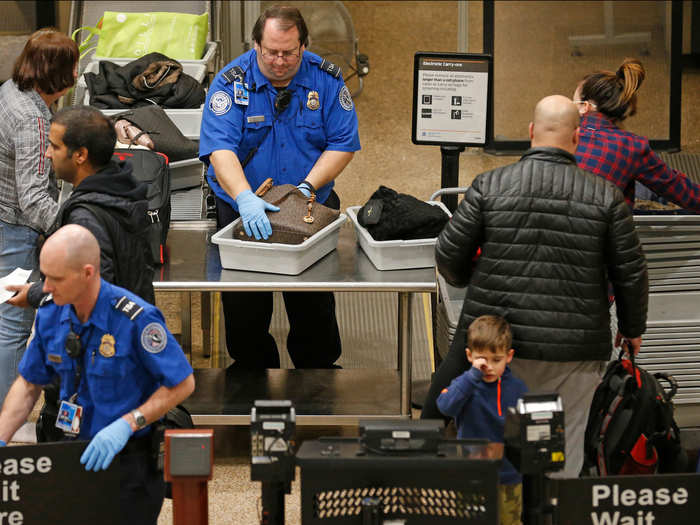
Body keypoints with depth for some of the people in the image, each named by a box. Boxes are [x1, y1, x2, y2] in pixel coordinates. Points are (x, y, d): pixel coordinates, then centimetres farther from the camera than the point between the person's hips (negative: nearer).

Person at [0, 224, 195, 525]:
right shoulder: (50, 315, -2)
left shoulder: (135, 319, -21)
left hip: (133, 455, -5)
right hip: (77, 451, 5)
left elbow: (183, 384, -15)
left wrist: (127, 424, -23)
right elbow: (29, 384, 10)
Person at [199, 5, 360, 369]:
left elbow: (343, 144, -2)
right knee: (243, 303, -1)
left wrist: (307, 187, -16)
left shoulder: (326, 79, -3)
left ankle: (316, 369, 21)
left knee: (315, 304, 0)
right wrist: (245, 198, -36)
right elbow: (220, 148, -20)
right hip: (242, 208, -1)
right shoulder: (232, 82, -9)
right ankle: (253, 367, 20)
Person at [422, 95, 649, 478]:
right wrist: (632, 328, 21)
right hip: (574, 353, 0)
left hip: (498, 342, 0)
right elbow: (631, 273, 5)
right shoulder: (606, 197, 1)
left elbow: (448, 256, 2)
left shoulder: (490, 186, -1)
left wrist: (465, 281, 25)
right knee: (565, 449, 8)